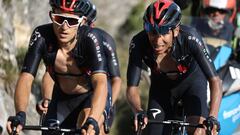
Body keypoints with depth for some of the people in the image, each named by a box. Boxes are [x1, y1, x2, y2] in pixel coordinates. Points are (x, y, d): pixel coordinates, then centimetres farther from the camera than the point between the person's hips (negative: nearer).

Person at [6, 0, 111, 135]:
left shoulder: (90, 38, -32)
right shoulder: (41, 36, -26)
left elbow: (100, 82, -43)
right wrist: (20, 115, -51)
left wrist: (92, 121, -60)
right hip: (62, 98, 3)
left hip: (92, 95, -3)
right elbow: (26, 78, -32)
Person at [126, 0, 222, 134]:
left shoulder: (189, 38, -36)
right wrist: (138, 111, -51)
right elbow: (132, 88, -30)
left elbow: (215, 80, -39)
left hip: (192, 79, -2)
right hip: (161, 86, 2)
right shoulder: (139, 43, -32)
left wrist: (212, 118, -53)